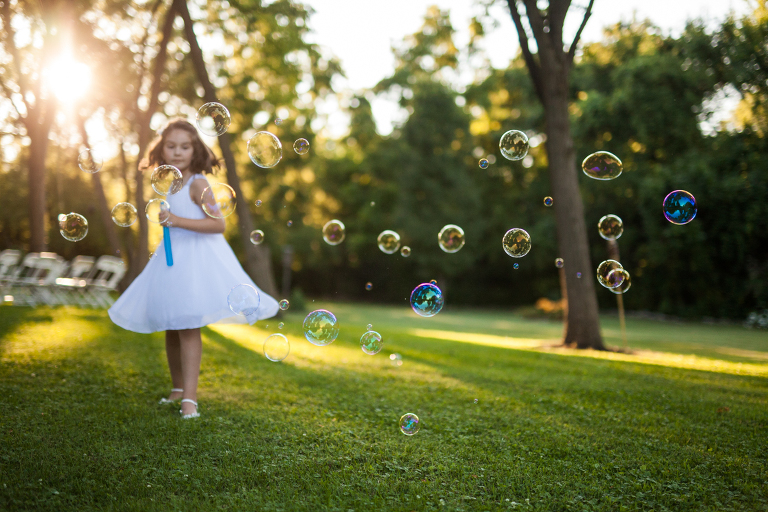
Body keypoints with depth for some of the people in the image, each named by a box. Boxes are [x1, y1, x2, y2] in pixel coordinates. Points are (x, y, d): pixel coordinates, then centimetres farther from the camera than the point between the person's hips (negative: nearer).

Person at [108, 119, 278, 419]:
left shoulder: (197, 184, -12)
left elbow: (218, 223, -21)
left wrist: (178, 221, -26)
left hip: (197, 258, -8)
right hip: (171, 257, 8)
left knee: (187, 327, -12)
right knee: (170, 328, 13)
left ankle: (189, 398, -9)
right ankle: (178, 389, 29)